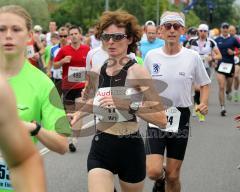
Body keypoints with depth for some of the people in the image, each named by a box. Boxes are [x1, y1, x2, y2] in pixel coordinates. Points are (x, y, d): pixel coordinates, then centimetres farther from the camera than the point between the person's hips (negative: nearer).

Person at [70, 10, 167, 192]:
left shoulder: (137, 72, -12)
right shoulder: (96, 72, 2)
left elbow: (161, 119, -19)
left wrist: (129, 105, -27)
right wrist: (78, 114, 6)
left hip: (130, 148, -3)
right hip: (100, 148, 3)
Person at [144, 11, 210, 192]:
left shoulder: (193, 57, -4)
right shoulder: (151, 56, -1)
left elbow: (204, 84, 8)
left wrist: (204, 103, -9)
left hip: (181, 118, 0)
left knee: (173, 176, 5)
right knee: (153, 171, -15)